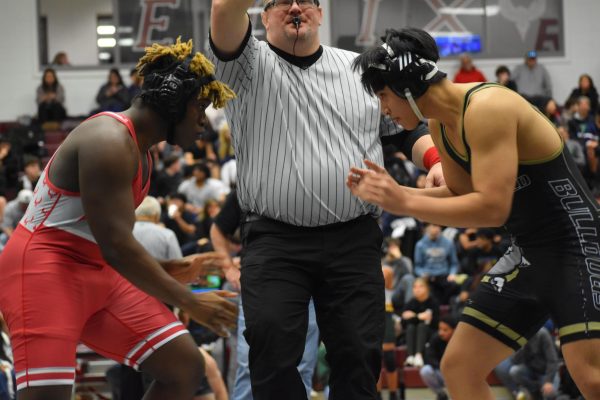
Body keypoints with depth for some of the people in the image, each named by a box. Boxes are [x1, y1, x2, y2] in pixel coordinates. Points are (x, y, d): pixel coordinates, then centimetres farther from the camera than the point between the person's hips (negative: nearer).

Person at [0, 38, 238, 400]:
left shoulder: (140, 150, 14)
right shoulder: (110, 141, -18)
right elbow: (116, 246, -24)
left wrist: (163, 271, 12)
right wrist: (190, 302, -19)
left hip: (98, 274, 10)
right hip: (46, 272, -10)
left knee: (186, 366, 1)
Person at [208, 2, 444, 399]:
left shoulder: (361, 70, 15)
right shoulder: (250, 65, 5)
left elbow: (408, 126, 19)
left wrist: (436, 160, 0)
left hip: (354, 241, 2)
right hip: (275, 241, -2)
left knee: (359, 355, 1)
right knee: (273, 353, -11)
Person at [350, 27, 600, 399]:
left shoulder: (486, 109, -22)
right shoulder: (441, 124, 7)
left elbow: (493, 207, -27)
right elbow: (461, 196, 20)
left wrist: (404, 203, -23)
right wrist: (392, 191, 6)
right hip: (529, 251, 10)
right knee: (459, 366, 7)